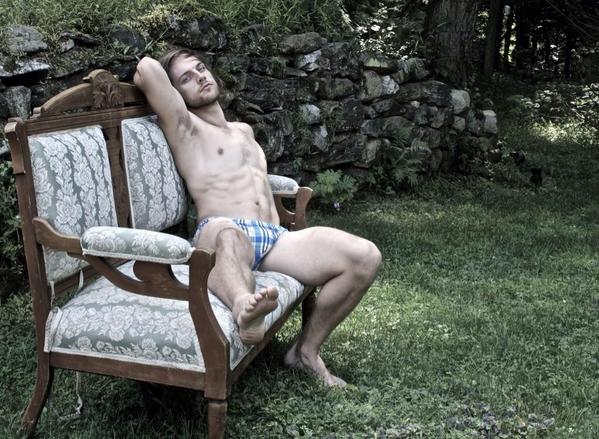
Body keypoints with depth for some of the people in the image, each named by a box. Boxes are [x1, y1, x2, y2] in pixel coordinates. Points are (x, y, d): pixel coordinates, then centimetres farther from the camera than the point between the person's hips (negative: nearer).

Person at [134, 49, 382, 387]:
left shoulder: (244, 131, 34)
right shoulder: (184, 127, 13)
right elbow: (147, 68, 0)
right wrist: (147, 82, 19)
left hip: (274, 237, 6)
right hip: (222, 234, -6)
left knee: (366, 257, -16)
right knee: (227, 232, -44)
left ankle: (307, 349, -5)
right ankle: (244, 306, -75)